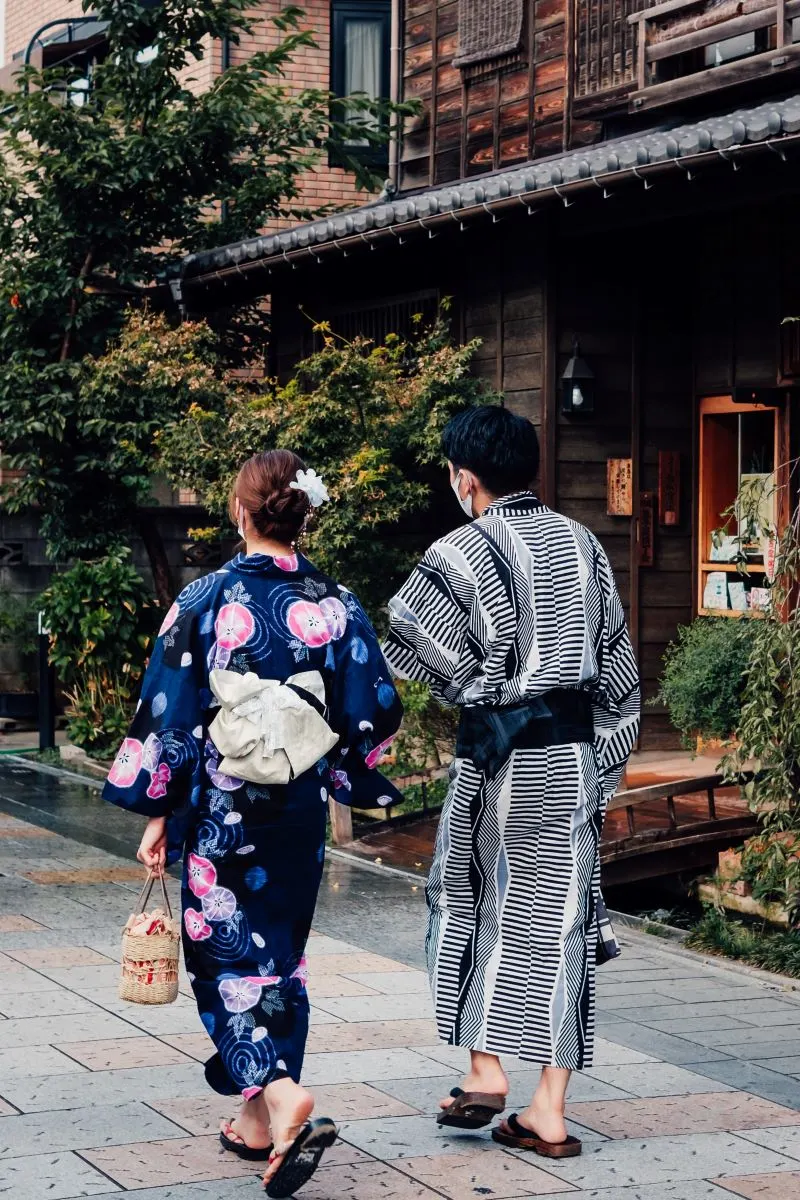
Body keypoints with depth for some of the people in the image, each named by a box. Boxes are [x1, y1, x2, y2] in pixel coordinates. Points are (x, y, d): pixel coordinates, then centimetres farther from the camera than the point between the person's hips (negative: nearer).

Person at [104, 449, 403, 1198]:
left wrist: (157, 813, -2)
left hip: (219, 808, -3)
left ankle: (280, 1097, -19)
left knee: (228, 955, 4)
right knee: (279, 952, 16)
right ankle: (257, 1123, 22)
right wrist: (348, 780, 19)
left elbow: (168, 713, -10)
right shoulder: (335, 606, -3)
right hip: (298, 816, 3)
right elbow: (372, 716, 1)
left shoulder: (206, 601, -11)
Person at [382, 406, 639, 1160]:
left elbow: (401, 653, -6)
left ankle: (484, 1071, 11)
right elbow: (617, 670, 10)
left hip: (499, 753, -4)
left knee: (468, 905, 16)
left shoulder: (463, 552, -11)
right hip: (573, 755, 5)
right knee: (554, 918, 7)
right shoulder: (582, 545, 7)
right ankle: (549, 1112, 8)